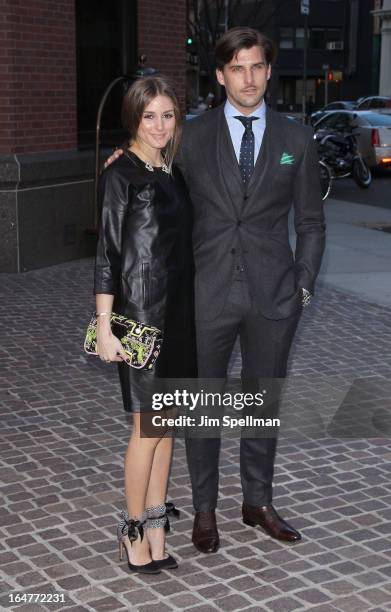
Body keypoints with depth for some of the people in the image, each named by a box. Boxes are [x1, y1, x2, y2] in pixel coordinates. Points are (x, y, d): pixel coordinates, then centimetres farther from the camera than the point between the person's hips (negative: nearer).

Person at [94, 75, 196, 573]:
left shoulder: (172, 171, 11)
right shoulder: (121, 174, -9)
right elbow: (107, 251, -12)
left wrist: (188, 310, 14)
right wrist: (104, 326, -16)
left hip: (178, 312, 7)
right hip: (140, 312, -7)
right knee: (148, 427, 0)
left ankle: (156, 520, 22)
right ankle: (135, 528, 16)